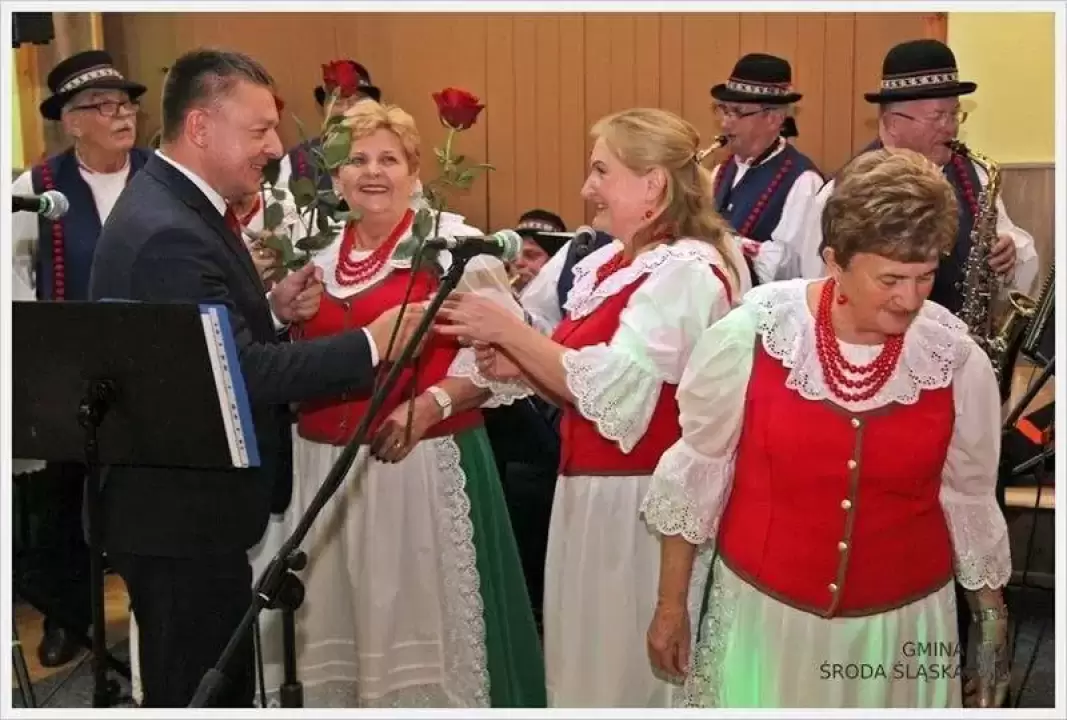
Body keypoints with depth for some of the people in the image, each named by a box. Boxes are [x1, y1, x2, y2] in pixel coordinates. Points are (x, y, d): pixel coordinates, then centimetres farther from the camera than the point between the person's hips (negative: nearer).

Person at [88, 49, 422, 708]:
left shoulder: (178, 205, 9)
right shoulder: (168, 233, -25)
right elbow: (242, 371, -29)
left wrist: (272, 309, -3)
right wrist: (371, 342, -24)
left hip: (191, 504, 10)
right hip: (183, 515, -10)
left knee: (219, 684, 23)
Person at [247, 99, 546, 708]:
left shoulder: (453, 242, -5)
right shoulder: (314, 252, 10)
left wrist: (432, 403, -22)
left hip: (424, 465, -5)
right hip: (324, 465, 5)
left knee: (422, 618, 3)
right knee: (333, 618, 13)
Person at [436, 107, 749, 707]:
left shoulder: (687, 272, -16)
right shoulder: (605, 264, 10)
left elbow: (612, 387, -23)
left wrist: (507, 330, -19)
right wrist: (521, 365, -1)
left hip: (642, 499, -8)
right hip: (589, 489, 9)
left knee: (629, 669, 5)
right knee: (586, 661, 19)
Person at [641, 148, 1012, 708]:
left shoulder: (960, 362, -10)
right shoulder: (748, 338, -15)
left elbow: (970, 503, 4)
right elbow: (695, 477, -5)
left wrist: (993, 620, 13)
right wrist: (671, 604, 1)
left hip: (903, 621, 2)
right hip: (762, 609, -1)